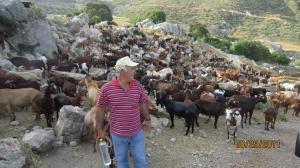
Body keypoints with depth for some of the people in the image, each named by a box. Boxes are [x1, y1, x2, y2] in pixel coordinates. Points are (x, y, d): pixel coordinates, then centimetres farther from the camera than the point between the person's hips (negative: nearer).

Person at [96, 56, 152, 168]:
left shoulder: (138, 85, -6)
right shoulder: (106, 89, -14)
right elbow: (101, 109, -3)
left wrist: (147, 119, 3)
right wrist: (100, 129, 3)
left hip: (137, 133, 2)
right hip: (118, 135, -2)